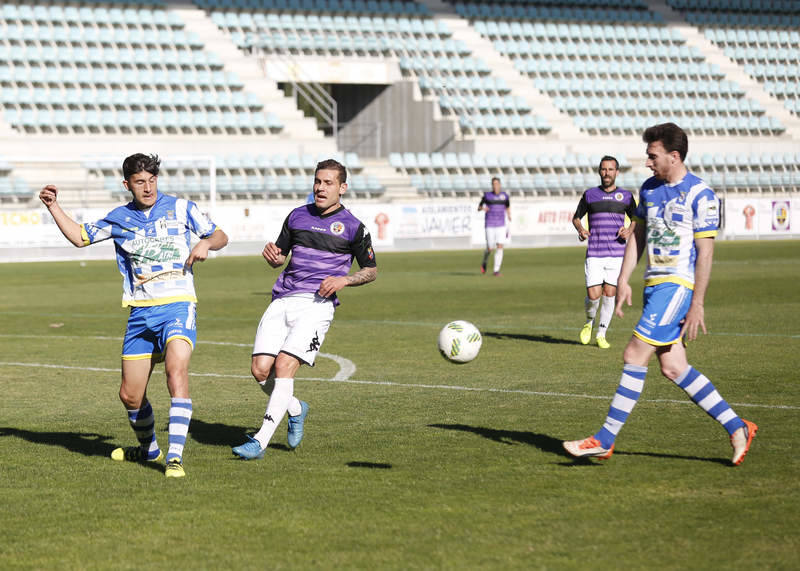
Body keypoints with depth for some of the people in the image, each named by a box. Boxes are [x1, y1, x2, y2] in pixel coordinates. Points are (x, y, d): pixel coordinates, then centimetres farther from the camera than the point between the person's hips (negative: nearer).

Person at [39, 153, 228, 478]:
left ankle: (175, 457, -31)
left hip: (177, 306, -4)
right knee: (129, 395, 6)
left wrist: (205, 244, -11)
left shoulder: (180, 208, 4)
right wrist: (53, 207, 12)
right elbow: (80, 237, 23)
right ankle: (149, 449, 34)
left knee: (176, 370, -29)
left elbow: (220, 237, 11)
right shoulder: (119, 218, 12)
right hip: (140, 312, 4)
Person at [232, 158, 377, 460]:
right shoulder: (297, 216, 16)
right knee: (260, 369, -8)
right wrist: (271, 254, 0)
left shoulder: (353, 227, 4)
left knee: (284, 365, -20)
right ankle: (295, 409, 23)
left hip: (317, 305, -5)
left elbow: (371, 270, 11)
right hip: (282, 301, 5)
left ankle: (260, 441, -17)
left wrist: (343, 280, -8)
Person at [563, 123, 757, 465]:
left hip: (677, 285, -8)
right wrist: (623, 279, 8)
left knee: (634, 356, -11)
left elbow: (705, 251, -11)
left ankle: (605, 440, -5)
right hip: (653, 284, 8)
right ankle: (737, 428, 14)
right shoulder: (649, 189, 12)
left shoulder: (700, 195, -11)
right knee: (672, 367, 5)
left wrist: (697, 304, -14)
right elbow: (637, 235, 19)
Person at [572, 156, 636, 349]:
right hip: (594, 254, -1)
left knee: (609, 294, -3)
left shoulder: (626, 196, 8)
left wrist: (629, 230, -3)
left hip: (616, 253, 1)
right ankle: (589, 322, 22)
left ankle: (601, 335, 10)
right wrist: (580, 229, -4)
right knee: (593, 296, -9)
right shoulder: (589, 195, 7)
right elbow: (576, 217, 17)